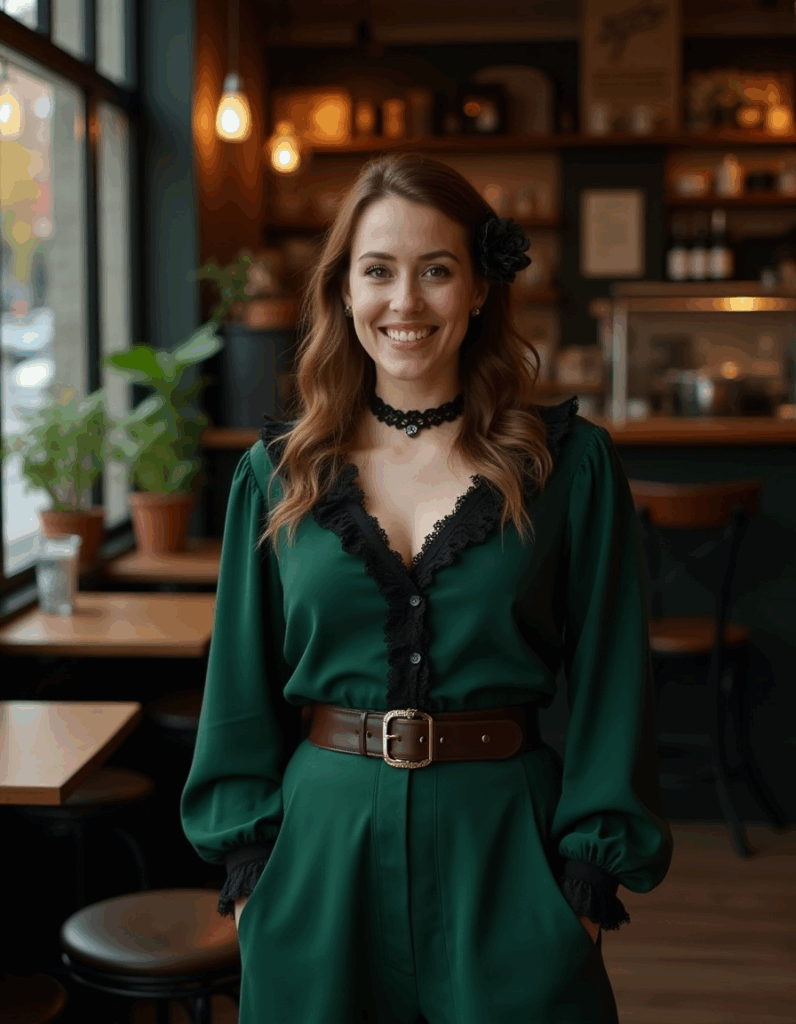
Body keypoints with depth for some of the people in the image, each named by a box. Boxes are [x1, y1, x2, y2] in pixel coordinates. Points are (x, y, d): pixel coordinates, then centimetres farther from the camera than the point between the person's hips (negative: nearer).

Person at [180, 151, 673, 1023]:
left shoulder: (571, 463, -3)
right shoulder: (276, 473, 2)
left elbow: (609, 680, -1)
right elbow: (242, 688, 7)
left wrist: (594, 872, -4)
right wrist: (247, 865, 3)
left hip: (507, 851, -1)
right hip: (322, 841, 2)